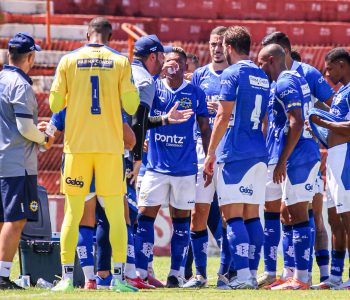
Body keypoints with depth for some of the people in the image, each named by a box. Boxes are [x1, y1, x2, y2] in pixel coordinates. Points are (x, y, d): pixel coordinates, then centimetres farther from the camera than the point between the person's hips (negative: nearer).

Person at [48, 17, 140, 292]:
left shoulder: (69, 61, 2)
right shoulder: (120, 62, 1)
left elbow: (55, 104, 1)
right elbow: (131, 106, -2)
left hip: (77, 145, 0)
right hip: (110, 145, 0)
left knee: (73, 212, 4)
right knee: (116, 214, 4)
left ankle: (67, 276, 0)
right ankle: (118, 276, 0)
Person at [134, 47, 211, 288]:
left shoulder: (195, 93, 4)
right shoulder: (154, 88, 4)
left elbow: (205, 129, 8)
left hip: (186, 167, 0)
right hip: (156, 166, 0)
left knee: (181, 219, 6)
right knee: (145, 216, -5)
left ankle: (175, 273, 12)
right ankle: (140, 272, -3)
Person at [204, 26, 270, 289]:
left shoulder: (232, 74, -8)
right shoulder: (263, 77, 15)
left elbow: (223, 117, -11)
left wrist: (210, 152, -7)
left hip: (234, 154, -7)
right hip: (259, 154, 7)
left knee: (233, 215, -8)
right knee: (251, 215, 10)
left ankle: (243, 275, -16)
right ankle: (253, 273, 8)